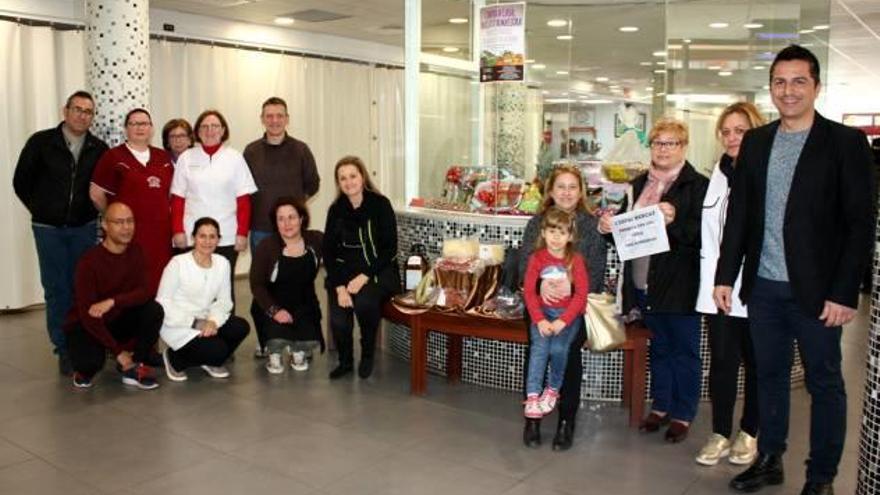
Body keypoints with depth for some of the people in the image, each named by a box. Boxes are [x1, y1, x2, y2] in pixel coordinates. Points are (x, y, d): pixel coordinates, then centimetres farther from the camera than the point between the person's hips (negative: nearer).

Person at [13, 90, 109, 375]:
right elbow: (21, 182, 2)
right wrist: (41, 210, 4)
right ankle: (64, 349, 11)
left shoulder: (98, 148, 0)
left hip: (84, 228, 1)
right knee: (56, 290, 3)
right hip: (48, 229, -1)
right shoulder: (41, 142, -5)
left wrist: (93, 211, 3)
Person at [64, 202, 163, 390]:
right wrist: (118, 352, -25)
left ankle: (132, 367, -5)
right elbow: (88, 314, -23)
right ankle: (85, 369, 7)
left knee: (154, 310, -23)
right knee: (90, 362, -34)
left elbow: (144, 292, -15)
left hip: (118, 320, 5)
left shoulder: (135, 252, -6)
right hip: (85, 325, -4)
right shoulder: (89, 261, -22)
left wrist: (113, 302, -35)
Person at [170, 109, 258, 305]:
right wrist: (177, 231, -2)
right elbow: (177, 199, 6)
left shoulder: (235, 158, 3)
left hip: (227, 237, 0)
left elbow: (244, 200, 2)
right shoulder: (186, 158, 6)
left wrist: (242, 233, -4)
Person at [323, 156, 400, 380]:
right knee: (338, 321, -20)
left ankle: (368, 355, -3)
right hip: (344, 272, 3)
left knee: (364, 302, -32)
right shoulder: (336, 209, 3)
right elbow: (328, 252, 2)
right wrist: (339, 287, -12)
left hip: (377, 271, -3)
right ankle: (345, 361, 13)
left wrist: (364, 277, -18)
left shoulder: (380, 204, -7)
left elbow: (389, 248, -9)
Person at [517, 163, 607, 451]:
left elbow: (595, 270, -1)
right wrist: (540, 284, -17)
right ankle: (532, 418, -2)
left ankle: (566, 421, 0)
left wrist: (570, 293, -17)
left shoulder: (592, 224, 6)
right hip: (540, 302, 1)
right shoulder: (537, 222, 11)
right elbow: (524, 262, 3)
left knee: (569, 354, -19)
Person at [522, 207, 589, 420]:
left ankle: (553, 390, 0)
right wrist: (539, 320, -17)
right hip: (543, 312, 1)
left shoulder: (575, 260, -2)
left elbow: (581, 294, -8)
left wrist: (563, 321, -18)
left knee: (558, 348, -25)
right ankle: (532, 396, -21)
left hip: (568, 313, -1)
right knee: (539, 346, -25)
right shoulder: (537, 258, 0)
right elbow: (529, 291, -5)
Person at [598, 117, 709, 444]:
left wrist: (674, 221, -30)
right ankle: (661, 406, 32)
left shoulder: (697, 186, -8)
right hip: (645, 282, 6)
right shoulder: (639, 184, 12)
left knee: (684, 351, 7)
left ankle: (682, 414, 20)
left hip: (680, 284, -6)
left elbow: (701, 236, -14)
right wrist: (609, 226, -3)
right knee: (659, 348, 19)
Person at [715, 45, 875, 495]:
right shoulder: (755, 142, 8)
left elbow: (860, 223, -7)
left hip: (816, 290, -4)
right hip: (763, 287, 4)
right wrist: (725, 276, 5)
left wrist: (844, 292, -12)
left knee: (824, 384, 8)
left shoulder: (846, 142, -4)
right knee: (769, 375, 15)